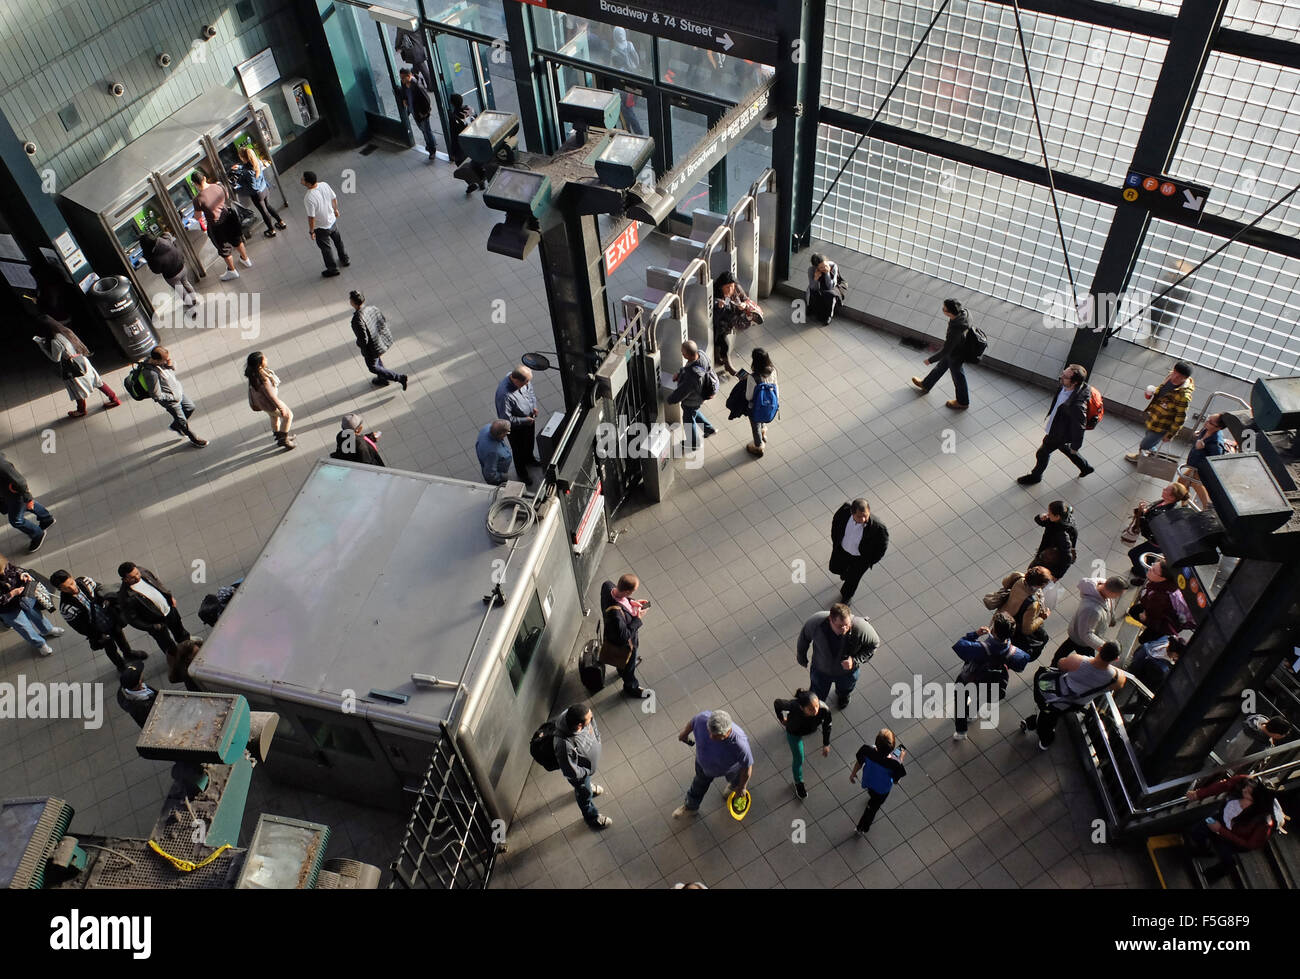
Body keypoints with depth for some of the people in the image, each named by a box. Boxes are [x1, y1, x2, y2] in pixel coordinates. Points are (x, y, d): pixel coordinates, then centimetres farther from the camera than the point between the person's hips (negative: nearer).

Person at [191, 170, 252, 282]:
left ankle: (232, 271, 39)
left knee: (224, 249, 19)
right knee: (237, 240, 30)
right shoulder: (218, 186, -15)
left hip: (215, 226, -4)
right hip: (228, 217, 4)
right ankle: (246, 260, 52)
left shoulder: (198, 199, -26)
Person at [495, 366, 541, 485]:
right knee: (519, 450, 22)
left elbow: (531, 390, 3)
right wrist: (524, 421, -25)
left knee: (530, 441, 34)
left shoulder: (522, 378, -21)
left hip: (529, 419, 7)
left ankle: (529, 458, 66)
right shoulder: (504, 395, -44)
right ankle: (522, 472, 50)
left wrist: (534, 406, -9)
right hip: (516, 427, -6)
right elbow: (506, 419, -34)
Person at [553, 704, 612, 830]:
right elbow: (571, 772, -31)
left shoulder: (572, 714, -33)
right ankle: (591, 818, 57)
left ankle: (587, 787, 72)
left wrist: (596, 736, -5)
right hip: (580, 773, -5)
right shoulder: (565, 745, -50)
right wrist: (588, 771, -16)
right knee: (585, 794, 27)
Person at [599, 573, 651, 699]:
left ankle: (621, 670, 70)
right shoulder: (615, 613, -49)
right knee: (629, 665, 25)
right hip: (625, 644, -7)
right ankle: (630, 688, 54)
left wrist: (631, 602, -11)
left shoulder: (607, 586, -27)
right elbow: (625, 636, -33)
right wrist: (637, 619, -27)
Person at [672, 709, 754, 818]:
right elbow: (692, 722, -15)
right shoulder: (703, 719, -41)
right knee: (701, 781, 31)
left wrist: (742, 787, -8)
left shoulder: (739, 744, -47)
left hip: (730, 766, -2)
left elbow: (747, 766, -27)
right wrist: (684, 734, 7)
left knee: (733, 777, 34)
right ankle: (691, 807, 60)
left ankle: (734, 785, 71)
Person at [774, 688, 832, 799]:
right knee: (798, 759, 9)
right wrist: (781, 719, -6)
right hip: (794, 733, -2)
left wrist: (826, 744, -5)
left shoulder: (824, 710, -42)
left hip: (811, 729, 2)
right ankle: (798, 783, 39)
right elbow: (777, 703, -24)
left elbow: (827, 726, -19)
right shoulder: (794, 706, -46)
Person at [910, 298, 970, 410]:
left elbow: (945, 351, -31)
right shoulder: (963, 311, -23)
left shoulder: (955, 331, -45)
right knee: (940, 367, 30)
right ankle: (926, 385, 57)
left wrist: (930, 360, -16)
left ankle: (962, 402, 47)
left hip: (955, 356, -7)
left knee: (958, 377, 20)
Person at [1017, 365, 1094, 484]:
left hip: (1059, 434, -8)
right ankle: (1086, 467, 55)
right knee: (1064, 448, 33)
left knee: (1042, 453, 17)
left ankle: (1035, 476, 47)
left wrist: (1075, 446, -12)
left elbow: (1079, 427, -27)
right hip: (1055, 425, 8)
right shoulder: (1064, 386, -20)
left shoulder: (1077, 406, -43)